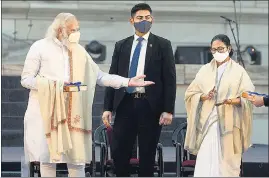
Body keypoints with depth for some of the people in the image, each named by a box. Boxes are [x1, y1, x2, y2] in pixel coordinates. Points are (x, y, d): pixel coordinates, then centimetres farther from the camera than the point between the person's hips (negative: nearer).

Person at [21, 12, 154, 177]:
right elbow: (26, 79, -4)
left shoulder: (78, 51, 11)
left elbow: (100, 76, 9)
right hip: (45, 110, -4)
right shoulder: (40, 47, -2)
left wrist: (128, 82, -1)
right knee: (47, 154, -1)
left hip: (71, 112, 4)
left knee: (77, 156, 0)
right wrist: (52, 85, -18)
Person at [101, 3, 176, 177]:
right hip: (125, 104, 2)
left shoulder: (162, 45, 3)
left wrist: (168, 110, -9)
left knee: (147, 154, 3)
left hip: (150, 105, -2)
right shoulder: (121, 45, 11)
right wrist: (107, 107, 3)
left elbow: (170, 79, -1)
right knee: (119, 151, 0)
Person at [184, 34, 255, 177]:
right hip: (207, 122, 2)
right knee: (205, 163, -8)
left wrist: (236, 100, -21)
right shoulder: (205, 70, 14)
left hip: (229, 123, -1)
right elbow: (190, 93, 10)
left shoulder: (238, 71, 6)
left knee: (227, 164, -4)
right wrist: (203, 96, -10)